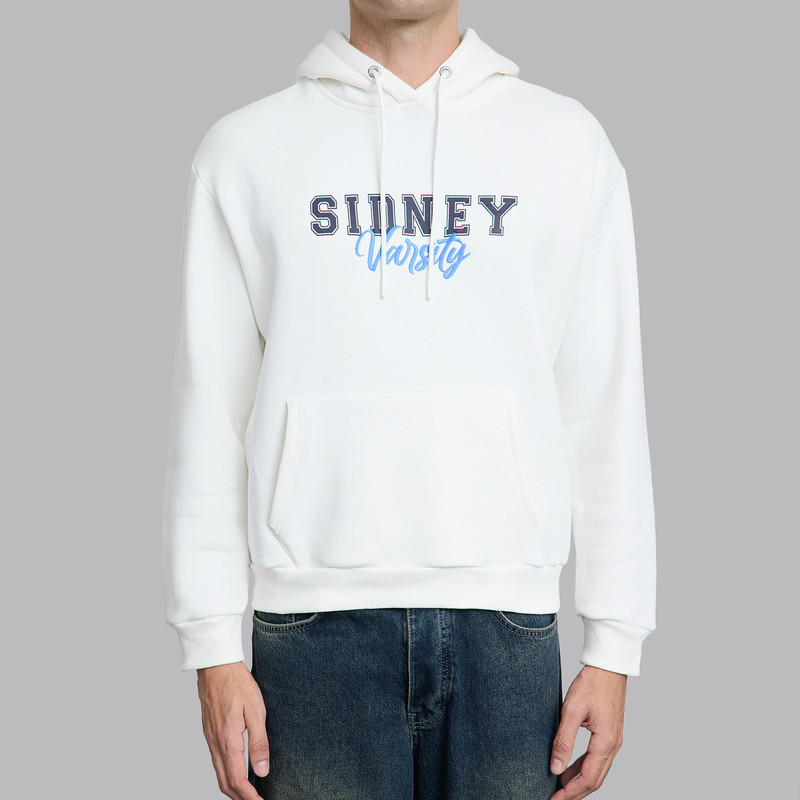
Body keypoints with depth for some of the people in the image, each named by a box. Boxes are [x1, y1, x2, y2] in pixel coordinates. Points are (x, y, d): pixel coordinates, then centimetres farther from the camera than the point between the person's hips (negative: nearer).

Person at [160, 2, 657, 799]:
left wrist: (613, 644, 2)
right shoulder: (246, 147, 6)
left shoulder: (566, 141, 8)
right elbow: (211, 407, 4)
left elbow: (607, 405, 6)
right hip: (314, 619, 0)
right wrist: (213, 645, 0)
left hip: (507, 615, 1)